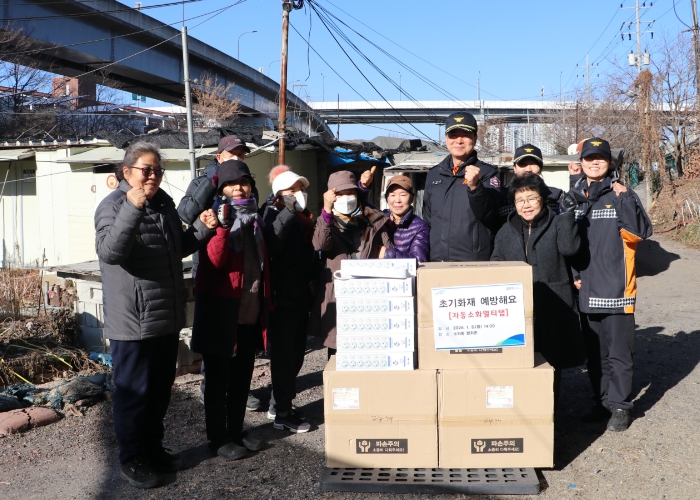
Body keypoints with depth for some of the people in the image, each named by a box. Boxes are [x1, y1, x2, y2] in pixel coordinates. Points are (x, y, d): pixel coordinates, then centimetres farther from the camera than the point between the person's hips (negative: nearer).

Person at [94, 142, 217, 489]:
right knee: (134, 391, 4)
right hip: (133, 319, -7)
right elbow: (109, 252, -28)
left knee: (161, 389, 17)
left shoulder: (164, 203, 12)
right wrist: (132, 209, -38)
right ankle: (131, 460, 20)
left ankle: (153, 449, 33)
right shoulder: (113, 205, -11)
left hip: (168, 316, 7)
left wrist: (201, 228, 5)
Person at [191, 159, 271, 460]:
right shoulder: (216, 215, -7)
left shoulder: (254, 218, 12)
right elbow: (213, 261, -21)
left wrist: (266, 302, 14)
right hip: (221, 312, -6)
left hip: (251, 313, 7)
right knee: (218, 378, 4)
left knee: (242, 376, 15)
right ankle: (218, 438, 15)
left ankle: (236, 431, 28)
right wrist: (222, 226, -31)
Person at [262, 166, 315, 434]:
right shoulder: (274, 215, -8)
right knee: (284, 354, -2)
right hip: (282, 295, -7)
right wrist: (288, 211, -25)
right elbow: (272, 244, -28)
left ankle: (279, 403, 28)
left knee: (296, 353, 14)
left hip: (301, 294, 7)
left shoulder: (304, 218, 12)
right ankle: (282, 413, 7)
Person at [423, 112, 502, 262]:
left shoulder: (488, 173, 0)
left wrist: (474, 186, -28)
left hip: (475, 262, -4)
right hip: (436, 261, 4)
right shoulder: (434, 174, 13)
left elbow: (489, 215, -13)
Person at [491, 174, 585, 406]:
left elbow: (569, 248, -17)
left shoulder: (557, 225, 3)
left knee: (551, 359, 5)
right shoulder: (507, 231, 14)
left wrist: (567, 215, -17)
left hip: (553, 308, -3)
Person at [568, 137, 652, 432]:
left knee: (618, 352, 0)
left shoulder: (622, 195, -3)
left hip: (616, 290, -4)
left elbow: (640, 232, -17)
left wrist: (624, 198, -23)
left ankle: (620, 406, 13)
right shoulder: (573, 198, 9)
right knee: (594, 352, 14)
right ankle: (602, 402, 27)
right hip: (586, 292, 5)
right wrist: (572, 274, 5)